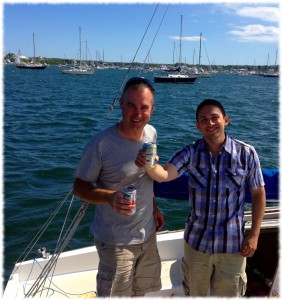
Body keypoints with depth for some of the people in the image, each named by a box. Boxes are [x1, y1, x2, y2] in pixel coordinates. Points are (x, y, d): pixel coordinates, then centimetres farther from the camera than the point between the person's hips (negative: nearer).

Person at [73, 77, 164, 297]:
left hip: (148, 234, 6)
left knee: (140, 291, 25)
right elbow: (80, 187, -16)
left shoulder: (151, 133, -4)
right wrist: (110, 197, -33)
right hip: (117, 241, -6)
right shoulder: (101, 144, -24)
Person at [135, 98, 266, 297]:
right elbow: (164, 174, -24)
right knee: (195, 293, 24)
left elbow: (258, 194, -4)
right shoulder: (191, 153, -10)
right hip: (196, 241, 2)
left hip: (232, 244, -1)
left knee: (227, 294, 20)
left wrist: (254, 235, -5)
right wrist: (149, 166, -46)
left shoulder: (246, 153, -13)